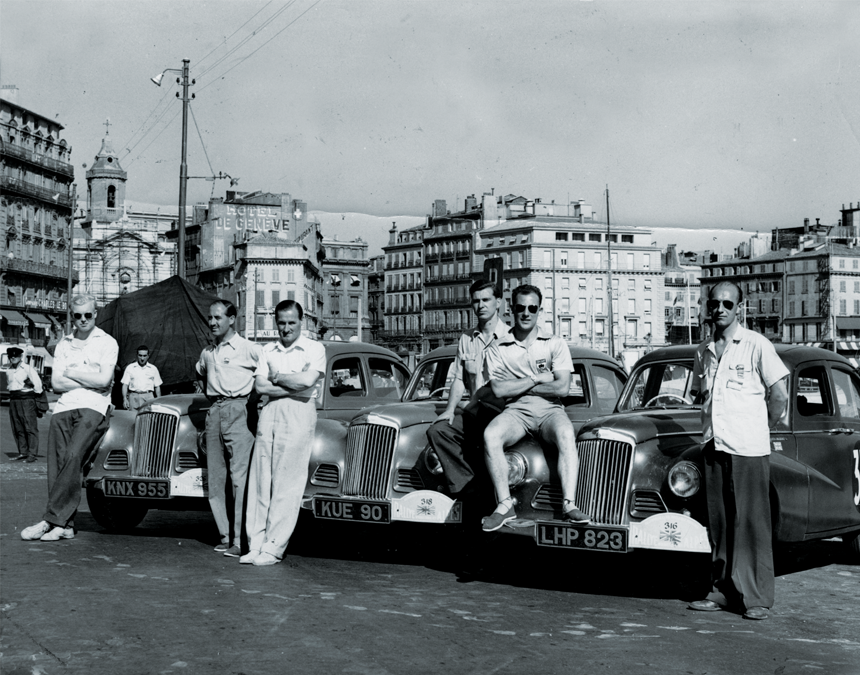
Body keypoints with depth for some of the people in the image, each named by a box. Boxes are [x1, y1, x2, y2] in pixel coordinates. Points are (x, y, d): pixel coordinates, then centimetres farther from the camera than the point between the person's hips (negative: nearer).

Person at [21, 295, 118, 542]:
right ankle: (64, 525, -5)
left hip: (93, 408, -5)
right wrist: (89, 380, -2)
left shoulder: (107, 343, 6)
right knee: (57, 465, -6)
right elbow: (56, 383, 7)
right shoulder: (63, 345, 18)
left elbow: (104, 380, -7)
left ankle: (50, 520, -24)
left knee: (72, 458, -22)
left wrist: (71, 373, 2)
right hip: (63, 409, 5)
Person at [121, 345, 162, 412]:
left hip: (148, 397, 0)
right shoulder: (130, 367, 10)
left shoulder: (153, 369, 13)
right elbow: (125, 385, 7)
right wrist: (125, 399, -5)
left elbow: (157, 387, 15)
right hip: (134, 396, 0)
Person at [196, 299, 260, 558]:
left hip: (237, 409, -7)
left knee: (239, 477, -12)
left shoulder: (248, 349, -3)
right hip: (214, 411, 7)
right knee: (215, 478, 5)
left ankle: (240, 540, -13)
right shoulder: (207, 353, 17)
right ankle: (225, 535, 11)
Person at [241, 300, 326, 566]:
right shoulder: (268, 350, 16)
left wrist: (276, 377, 0)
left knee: (287, 484, -7)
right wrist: (293, 383, -5)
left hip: (299, 413, -4)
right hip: (270, 412, 4)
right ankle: (256, 544, 1)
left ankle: (273, 548, -5)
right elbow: (261, 386, 4)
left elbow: (307, 381, -12)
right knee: (260, 480, -1)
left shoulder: (315, 349, 4)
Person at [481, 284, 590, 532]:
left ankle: (569, 505, -40)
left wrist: (518, 386, -3)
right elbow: (499, 390, -4)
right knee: (490, 435, -32)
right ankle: (505, 505, -28)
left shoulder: (555, 344, 8)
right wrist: (537, 379, -4)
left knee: (566, 433, -36)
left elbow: (562, 388, -5)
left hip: (550, 409, 0)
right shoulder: (498, 349, 9)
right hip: (515, 411, 1)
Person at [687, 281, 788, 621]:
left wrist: (761, 431, 4)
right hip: (713, 446, 5)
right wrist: (713, 427, 14)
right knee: (718, 523, 7)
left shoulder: (757, 345, -3)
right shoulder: (703, 351, 13)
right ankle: (723, 590, 15)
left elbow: (779, 395, -2)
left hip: (748, 448, -5)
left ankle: (757, 598, 0)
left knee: (751, 523, -4)